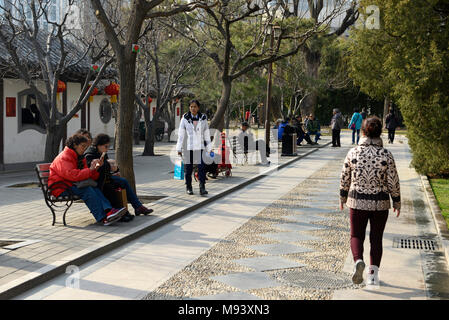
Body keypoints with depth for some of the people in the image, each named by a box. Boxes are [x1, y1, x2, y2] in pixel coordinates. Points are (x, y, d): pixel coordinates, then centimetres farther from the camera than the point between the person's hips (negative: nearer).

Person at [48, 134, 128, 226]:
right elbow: (72, 175, -28)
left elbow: (89, 176, 8)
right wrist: (90, 170, -24)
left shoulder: (80, 158, 16)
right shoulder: (64, 158, -13)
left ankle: (108, 210, -41)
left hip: (72, 185, 8)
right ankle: (103, 218, -38)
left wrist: (96, 168, -12)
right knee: (87, 190, -30)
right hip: (61, 187, -8)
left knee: (94, 188, -21)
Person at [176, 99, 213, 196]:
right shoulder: (185, 118, 0)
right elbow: (181, 134, 0)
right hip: (188, 147, 0)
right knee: (188, 168, 6)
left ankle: (202, 188, -11)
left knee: (201, 167, -11)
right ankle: (188, 187, 20)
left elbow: (206, 134, 9)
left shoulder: (203, 118, 5)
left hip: (199, 147, 0)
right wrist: (179, 148, -5)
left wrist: (209, 148, 7)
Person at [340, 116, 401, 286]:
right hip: (380, 203, 0)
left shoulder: (353, 152, -6)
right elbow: (393, 182, -5)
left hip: (357, 202, 0)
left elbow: (345, 178, 1)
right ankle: (373, 274, 14)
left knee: (356, 236, 13)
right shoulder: (386, 155, -9)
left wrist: (342, 198, 15)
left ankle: (358, 261, -14)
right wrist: (397, 202, 9)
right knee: (376, 238, 13)